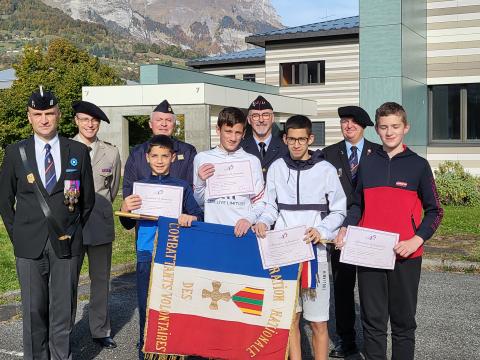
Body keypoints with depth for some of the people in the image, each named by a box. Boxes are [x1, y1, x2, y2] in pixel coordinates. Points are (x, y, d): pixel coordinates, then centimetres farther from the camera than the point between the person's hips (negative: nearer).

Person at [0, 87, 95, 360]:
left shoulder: (79, 152, 2)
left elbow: (88, 198, 9)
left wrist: (74, 230, 8)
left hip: (66, 243, 0)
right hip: (30, 245, 0)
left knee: (64, 309, 7)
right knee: (33, 309, 8)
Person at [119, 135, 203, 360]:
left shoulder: (182, 187, 4)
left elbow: (198, 216, -4)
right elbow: (129, 225, 7)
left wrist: (191, 218, -26)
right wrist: (125, 210, -14)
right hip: (147, 256, 1)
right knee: (146, 306, 6)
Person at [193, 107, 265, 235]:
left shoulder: (252, 161, 7)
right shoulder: (201, 158, 8)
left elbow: (260, 202, 6)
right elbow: (198, 202, 13)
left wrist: (249, 219, -12)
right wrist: (200, 181, -4)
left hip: (243, 231, 0)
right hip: (212, 229, 1)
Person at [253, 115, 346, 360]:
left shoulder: (325, 170, -1)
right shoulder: (277, 168, 5)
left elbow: (338, 211, 2)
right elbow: (271, 206, 12)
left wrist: (321, 231, -15)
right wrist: (263, 222, -8)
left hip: (314, 252, -2)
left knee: (318, 321, 1)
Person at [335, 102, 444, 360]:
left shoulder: (418, 165, 1)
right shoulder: (367, 164, 9)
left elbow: (434, 211, 1)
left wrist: (417, 239, -14)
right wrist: (345, 228, -2)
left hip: (405, 256, -2)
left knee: (403, 321, 9)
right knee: (372, 321, 8)